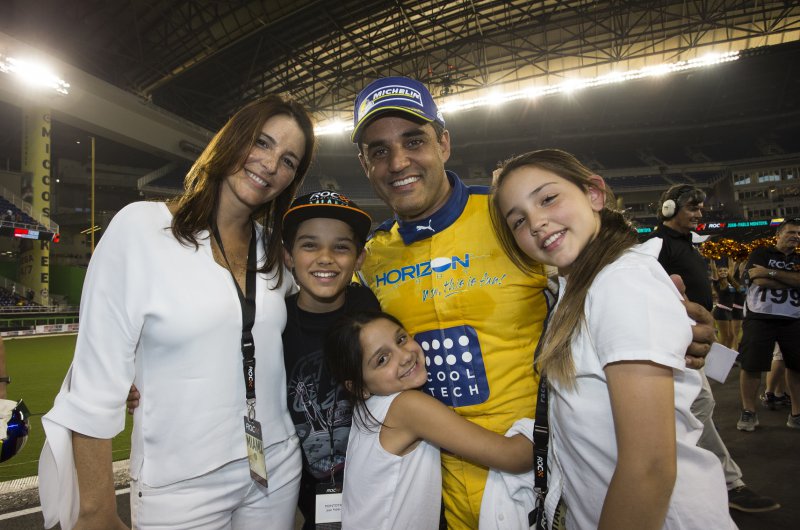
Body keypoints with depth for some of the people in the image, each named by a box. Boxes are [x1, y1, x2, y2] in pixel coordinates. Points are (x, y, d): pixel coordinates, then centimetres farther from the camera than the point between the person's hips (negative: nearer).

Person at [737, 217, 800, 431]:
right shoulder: (761, 254, 5)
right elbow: (759, 281, -11)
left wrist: (770, 272, -12)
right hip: (760, 317, -4)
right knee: (751, 365, -3)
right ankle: (748, 412, 8)